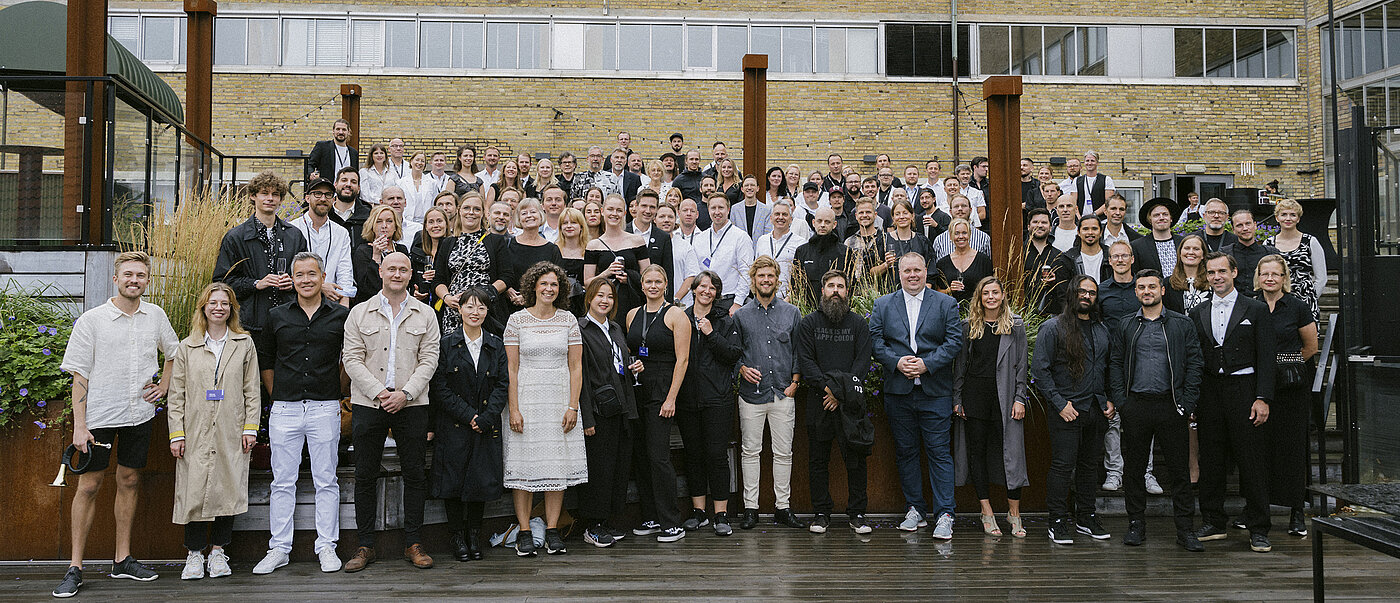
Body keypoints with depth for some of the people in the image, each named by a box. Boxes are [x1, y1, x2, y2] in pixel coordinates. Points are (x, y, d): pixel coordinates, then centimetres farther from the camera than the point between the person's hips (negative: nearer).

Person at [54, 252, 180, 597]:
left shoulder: (155, 316, 5)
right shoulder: (92, 320, -5)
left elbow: (174, 352, 23)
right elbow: (80, 376, -6)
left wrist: (163, 386, 7)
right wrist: (79, 426, -11)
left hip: (140, 414, 4)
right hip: (99, 416, -3)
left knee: (129, 482, 10)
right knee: (89, 485, -1)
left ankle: (123, 559, 20)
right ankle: (75, 567, 8)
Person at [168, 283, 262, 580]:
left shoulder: (244, 344, 8)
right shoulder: (187, 347, 8)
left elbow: (252, 390, 7)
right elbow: (176, 394, 6)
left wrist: (250, 427, -1)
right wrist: (176, 434, -1)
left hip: (231, 433, 0)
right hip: (196, 433, 0)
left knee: (227, 488, 1)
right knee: (194, 489, -3)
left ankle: (218, 551, 13)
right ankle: (194, 553, 9)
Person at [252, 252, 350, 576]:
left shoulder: (340, 315, 3)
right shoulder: (277, 316, 7)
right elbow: (265, 360, 17)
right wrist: (277, 395, 12)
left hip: (325, 408, -1)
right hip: (284, 410, 1)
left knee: (326, 481, 4)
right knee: (282, 482, 5)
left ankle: (327, 547, 11)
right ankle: (279, 549, 14)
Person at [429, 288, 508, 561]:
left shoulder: (496, 346, 8)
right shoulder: (446, 343, 0)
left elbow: (502, 385, 1)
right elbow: (440, 387, -6)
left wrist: (485, 418, -12)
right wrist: (468, 415, -13)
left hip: (486, 427, 2)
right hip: (453, 426, -2)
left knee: (482, 480, 3)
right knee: (453, 479, 0)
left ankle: (474, 534, 18)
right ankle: (458, 536, 14)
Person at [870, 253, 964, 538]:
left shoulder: (945, 303, 5)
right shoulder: (883, 305, 9)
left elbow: (954, 341, -3)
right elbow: (876, 342, 3)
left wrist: (927, 363, -14)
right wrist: (897, 362, -13)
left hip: (935, 391, -2)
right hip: (898, 391, 2)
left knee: (939, 451, -3)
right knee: (905, 451, 8)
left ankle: (944, 515, 1)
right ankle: (915, 510, 18)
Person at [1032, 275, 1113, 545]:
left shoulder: (1102, 329, 13)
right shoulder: (1053, 327, -6)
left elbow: (1107, 368, 21)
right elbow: (1039, 369, -10)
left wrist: (1109, 400, 9)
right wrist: (1060, 403, -13)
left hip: (1096, 410, 6)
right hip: (1066, 410, -6)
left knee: (1090, 464, 12)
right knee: (1063, 466, -4)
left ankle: (1086, 516, 24)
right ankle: (1058, 521, 4)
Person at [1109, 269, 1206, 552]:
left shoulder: (1182, 324, 5)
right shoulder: (1125, 327, 10)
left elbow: (1194, 364, 1)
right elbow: (1115, 365, 8)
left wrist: (1187, 403, -7)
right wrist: (1121, 402, -2)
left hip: (1170, 405, -1)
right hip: (1135, 406, 1)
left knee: (1178, 468, 1)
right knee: (1135, 467, 6)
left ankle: (1185, 530, 8)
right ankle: (1136, 524, 16)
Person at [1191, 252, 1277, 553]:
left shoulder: (1257, 309, 2)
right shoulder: (1198, 313, 12)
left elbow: (1266, 356, -2)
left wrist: (1262, 398, -11)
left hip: (1244, 390, -3)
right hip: (1209, 391, 3)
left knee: (1253, 461, -2)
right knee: (1211, 460, 7)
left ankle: (1258, 530, 6)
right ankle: (1213, 523, 17)